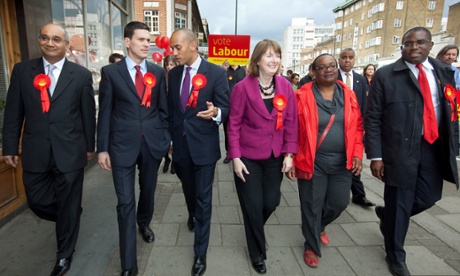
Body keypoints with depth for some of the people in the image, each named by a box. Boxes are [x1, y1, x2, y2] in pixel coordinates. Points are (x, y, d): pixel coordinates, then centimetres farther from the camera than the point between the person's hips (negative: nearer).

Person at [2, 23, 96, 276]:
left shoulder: (81, 74, -1)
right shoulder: (22, 70, 4)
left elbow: (88, 113, 2)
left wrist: (90, 146, 5)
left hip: (69, 152, -2)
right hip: (35, 152, 3)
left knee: (68, 207, 10)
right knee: (37, 201, 12)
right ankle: (69, 221, 44)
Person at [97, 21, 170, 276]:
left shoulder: (157, 72, 5)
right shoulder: (111, 71, -1)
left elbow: (163, 109, 8)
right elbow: (105, 112, -1)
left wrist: (166, 138, 4)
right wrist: (102, 148, -4)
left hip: (153, 143, 3)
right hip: (123, 145, -2)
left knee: (148, 191, 19)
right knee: (125, 202, 1)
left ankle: (144, 224, 51)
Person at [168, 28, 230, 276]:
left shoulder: (216, 73, -10)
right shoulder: (173, 74, 5)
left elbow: (225, 109, -10)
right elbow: (170, 108, 11)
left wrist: (215, 113, -33)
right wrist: (170, 137, 11)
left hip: (204, 145, -4)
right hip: (180, 144, 5)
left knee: (203, 198, 4)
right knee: (188, 190, 24)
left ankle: (200, 252, 19)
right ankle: (192, 215, 57)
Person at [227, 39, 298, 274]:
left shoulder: (285, 86, -1)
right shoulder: (243, 87, -11)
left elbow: (291, 122, 3)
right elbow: (234, 124, -8)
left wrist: (289, 153, -3)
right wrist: (235, 157, -11)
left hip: (275, 156, 4)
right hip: (248, 156, -3)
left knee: (271, 201, 10)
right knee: (253, 206, 7)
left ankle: (255, 231, 46)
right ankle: (257, 253, 32)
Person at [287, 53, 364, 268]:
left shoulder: (348, 94, 5)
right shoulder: (302, 95, -9)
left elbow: (357, 126, 8)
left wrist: (357, 154, 0)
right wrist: (291, 159, -11)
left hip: (342, 162, 4)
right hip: (312, 162, -4)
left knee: (339, 202, 14)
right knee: (312, 206, 6)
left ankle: (320, 226, 47)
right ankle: (311, 246, 30)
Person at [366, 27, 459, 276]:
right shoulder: (385, 75, -5)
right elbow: (372, 118, -8)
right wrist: (375, 156, -13)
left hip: (434, 147, 5)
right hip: (400, 149, -4)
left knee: (429, 197, 11)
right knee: (399, 205, 6)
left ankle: (387, 214, 42)